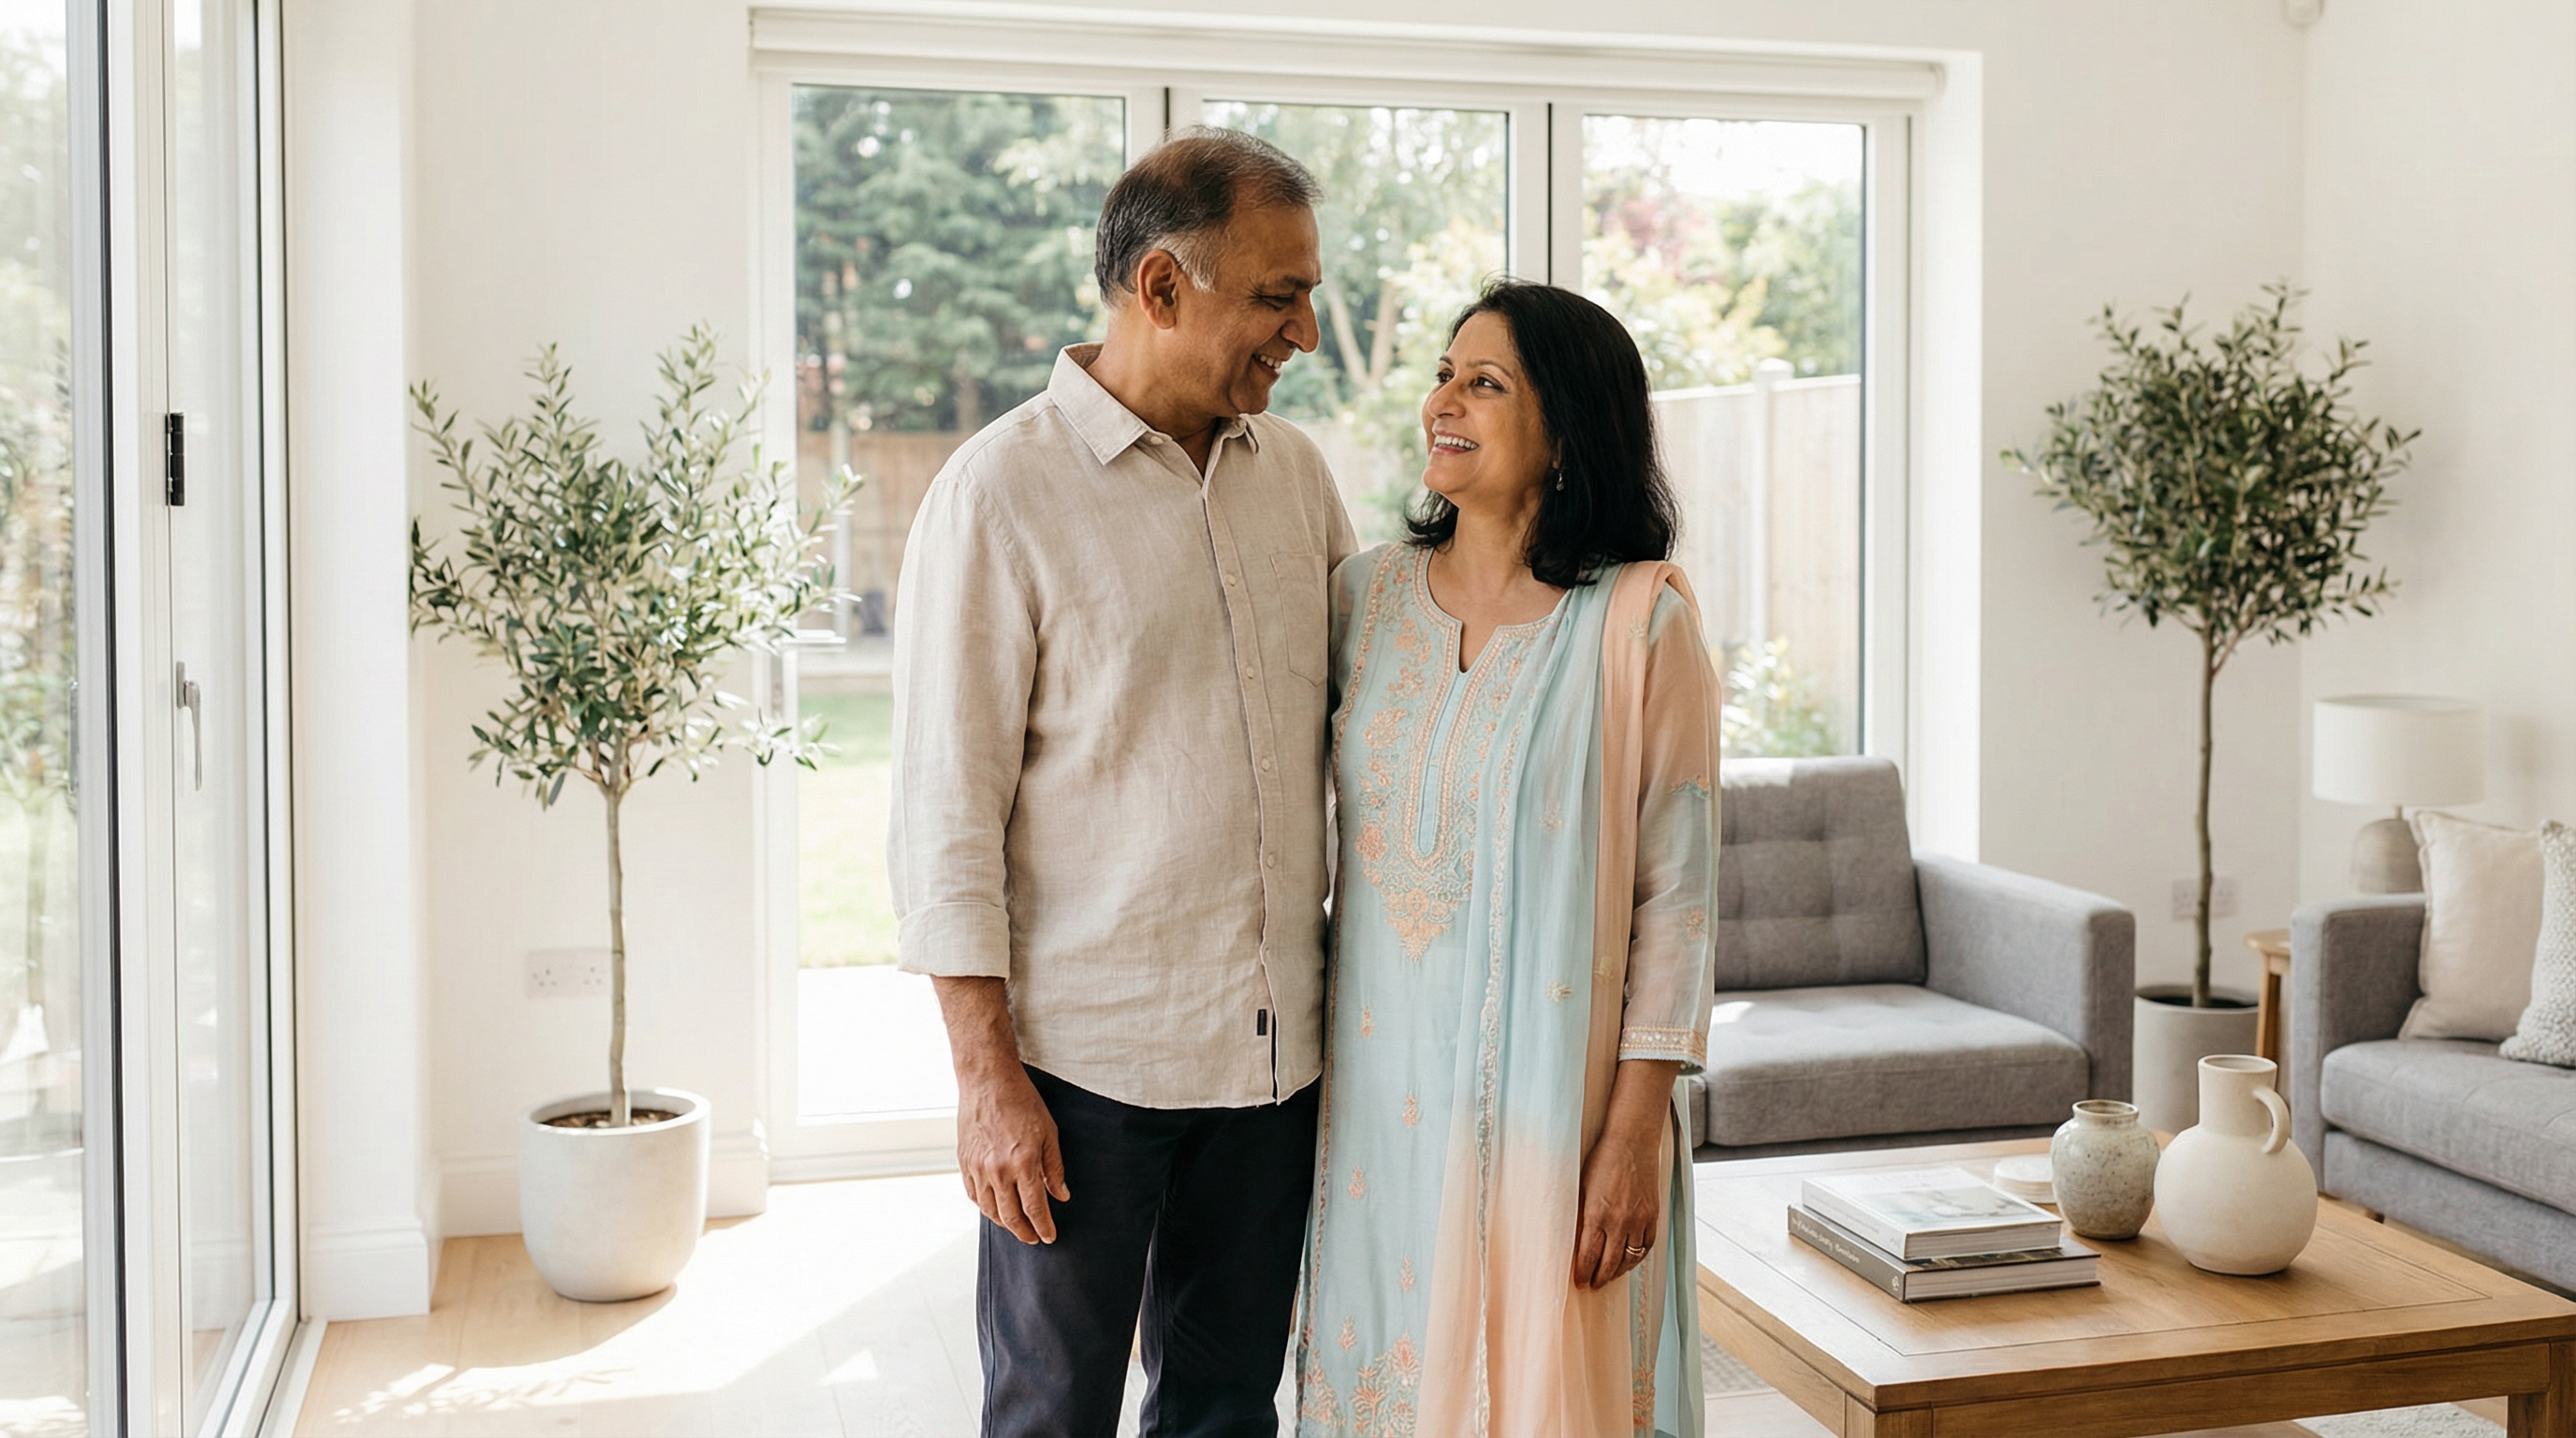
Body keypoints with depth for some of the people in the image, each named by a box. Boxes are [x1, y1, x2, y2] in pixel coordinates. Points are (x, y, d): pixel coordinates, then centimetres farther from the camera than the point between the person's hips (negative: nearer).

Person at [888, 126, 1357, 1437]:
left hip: (1275, 1043, 5)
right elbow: (947, 808, -11)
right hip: (1086, 1057, -5)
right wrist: (987, 1074, -13)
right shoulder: (1003, 490, -10)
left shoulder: (1295, 470, 8)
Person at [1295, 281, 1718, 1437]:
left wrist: (1635, 1131, -12)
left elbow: (1677, 889, -9)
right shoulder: (1366, 595, 4)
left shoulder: (1641, 617, -9)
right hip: (1384, 1091, 4)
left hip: (1556, 1087, -4)